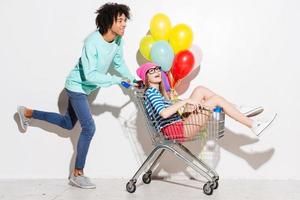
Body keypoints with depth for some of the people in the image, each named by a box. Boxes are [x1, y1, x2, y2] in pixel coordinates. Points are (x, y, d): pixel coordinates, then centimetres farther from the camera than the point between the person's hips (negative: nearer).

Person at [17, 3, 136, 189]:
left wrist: (133, 81, -4)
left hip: (85, 88, 8)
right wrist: (117, 80, -33)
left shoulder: (118, 39, -11)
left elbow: (119, 63, 4)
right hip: (77, 86, -8)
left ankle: (27, 113, 37)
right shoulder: (92, 42, -33)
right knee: (89, 128, -10)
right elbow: (90, 75, -35)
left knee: (68, 124, 21)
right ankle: (77, 174, 5)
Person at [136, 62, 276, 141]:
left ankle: (240, 112, 9)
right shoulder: (151, 93, -10)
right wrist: (185, 101, -21)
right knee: (216, 99, -9)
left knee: (201, 90, 6)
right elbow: (164, 113, -26)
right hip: (176, 129, -10)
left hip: (180, 122, 10)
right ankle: (253, 125, -5)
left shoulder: (156, 92, 20)